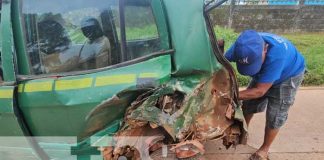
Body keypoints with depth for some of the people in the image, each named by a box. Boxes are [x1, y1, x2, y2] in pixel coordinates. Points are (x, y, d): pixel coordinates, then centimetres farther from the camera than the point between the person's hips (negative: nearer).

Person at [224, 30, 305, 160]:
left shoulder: (276, 54, -47)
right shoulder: (243, 46, -33)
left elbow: (259, 91, -40)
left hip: (289, 74, -5)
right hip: (263, 74, 5)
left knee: (275, 115, -3)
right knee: (248, 104, 9)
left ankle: (264, 149, 17)